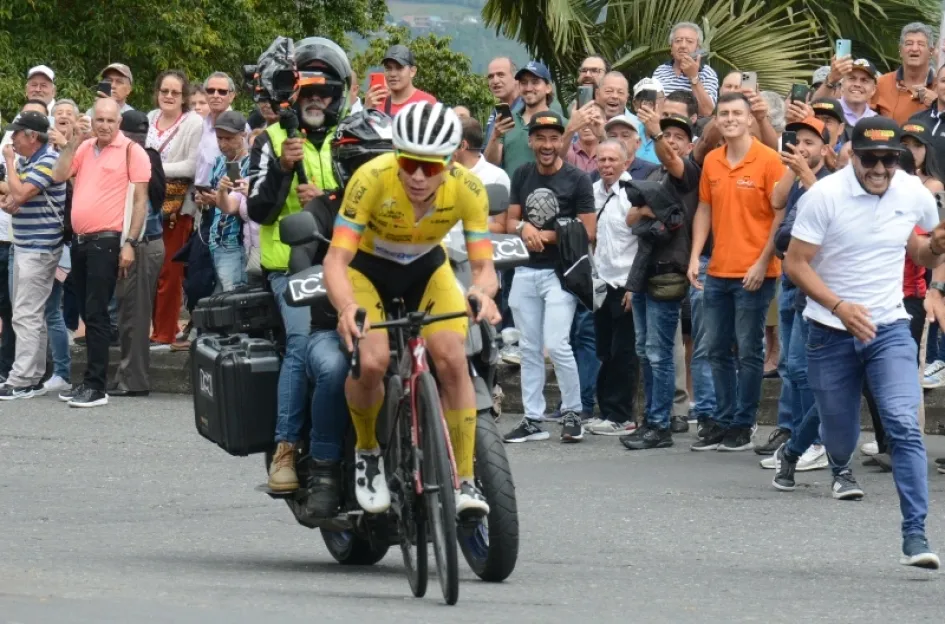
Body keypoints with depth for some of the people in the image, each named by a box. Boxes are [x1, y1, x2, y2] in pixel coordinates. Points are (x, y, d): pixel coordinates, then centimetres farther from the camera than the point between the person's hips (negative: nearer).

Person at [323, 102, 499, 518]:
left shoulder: (467, 188, -25)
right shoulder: (373, 179, -33)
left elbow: (483, 264, -23)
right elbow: (336, 258, -35)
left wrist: (483, 292, -48)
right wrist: (347, 307, -56)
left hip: (426, 268, 2)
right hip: (367, 268, -2)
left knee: (452, 358, -23)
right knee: (372, 361, -27)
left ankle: (464, 481, -12)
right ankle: (367, 452, 2)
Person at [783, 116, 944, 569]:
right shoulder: (824, 196, -13)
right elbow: (796, 263, -10)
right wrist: (840, 306, -23)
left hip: (889, 328, 1)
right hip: (831, 332, -1)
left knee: (904, 425, -17)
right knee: (839, 432, 10)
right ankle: (840, 466, 50)